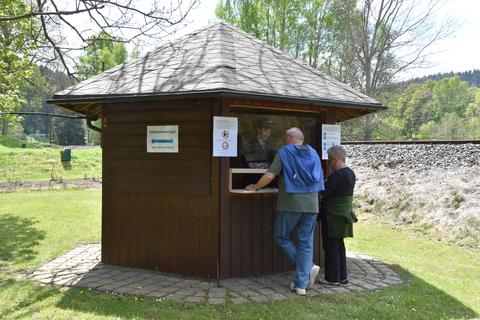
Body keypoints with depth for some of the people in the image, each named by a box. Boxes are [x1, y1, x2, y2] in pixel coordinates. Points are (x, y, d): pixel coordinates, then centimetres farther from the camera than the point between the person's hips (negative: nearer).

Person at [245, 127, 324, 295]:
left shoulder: (283, 152, -3)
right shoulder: (313, 153, 12)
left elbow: (269, 176, -11)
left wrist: (255, 187, 4)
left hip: (290, 204, -5)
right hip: (311, 205, 5)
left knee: (281, 237, 12)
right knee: (306, 243, 8)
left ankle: (309, 267, 2)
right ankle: (301, 284, 8)